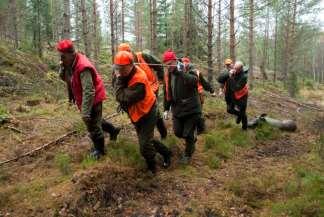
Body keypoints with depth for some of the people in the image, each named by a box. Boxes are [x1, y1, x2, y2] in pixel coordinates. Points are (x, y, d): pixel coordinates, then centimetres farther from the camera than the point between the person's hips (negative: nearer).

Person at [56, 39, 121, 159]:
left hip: (93, 99, -9)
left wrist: (85, 112, -36)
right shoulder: (74, 63, -2)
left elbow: (89, 92, -35)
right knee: (96, 120, 26)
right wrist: (63, 69, -13)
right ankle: (113, 130, 45)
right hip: (88, 98, 9)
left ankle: (99, 149, 25)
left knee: (93, 126, 5)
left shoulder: (83, 68, -31)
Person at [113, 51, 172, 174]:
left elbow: (123, 98, -37)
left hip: (146, 114, -9)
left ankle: (151, 167, 20)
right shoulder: (123, 74, -6)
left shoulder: (138, 80, -34)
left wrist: (119, 79, -31)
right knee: (146, 139, 20)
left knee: (145, 145, -7)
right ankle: (166, 153, 41)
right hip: (136, 114, 9)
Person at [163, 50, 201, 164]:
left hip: (191, 109, -5)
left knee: (188, 134, 2)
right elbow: (167, 93, 13)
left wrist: (180, 72, -39)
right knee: (178, 133, 12)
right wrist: (166, 109, 12)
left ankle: (187, 154, 27)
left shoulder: (188, 69, -13)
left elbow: (194, 80, -35)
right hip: (177, 109, 6)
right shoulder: (167, 74, 5)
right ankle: (192, 139, 43)